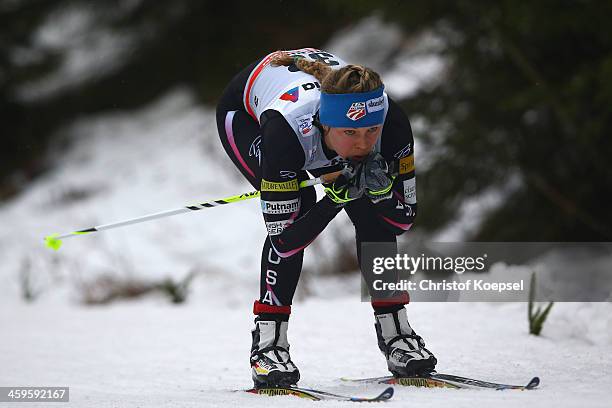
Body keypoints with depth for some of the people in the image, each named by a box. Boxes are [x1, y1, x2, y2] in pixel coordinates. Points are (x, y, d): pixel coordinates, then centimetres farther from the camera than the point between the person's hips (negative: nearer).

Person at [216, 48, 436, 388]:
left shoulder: (390, 120, -36)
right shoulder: (286, 130, -46)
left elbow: (404, 217, -21)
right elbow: (283, 238, -38)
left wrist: (379, 184, -41)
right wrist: (338, 196, -46)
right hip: (245, 113, -4)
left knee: (370, 210, -13)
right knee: (300, 207, -25)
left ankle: (396, 333, 1)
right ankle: (268, 345, -16)